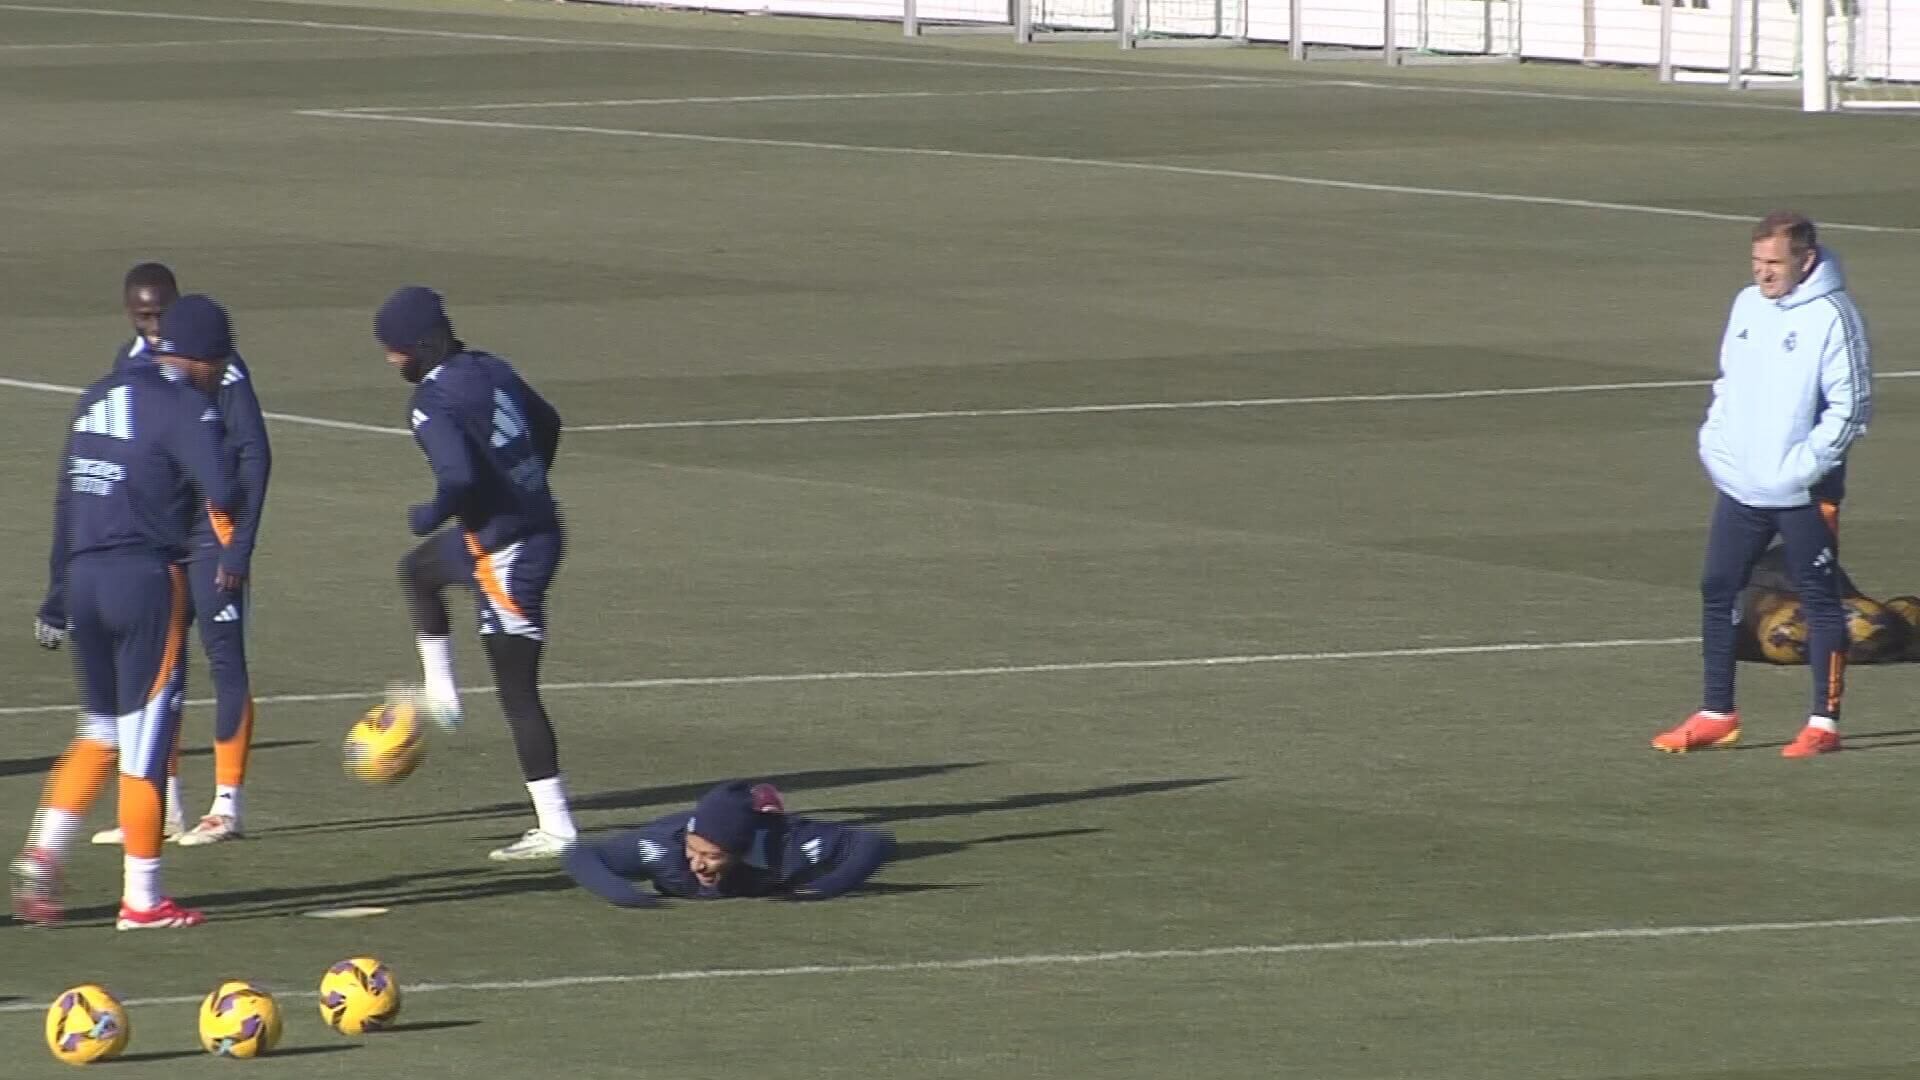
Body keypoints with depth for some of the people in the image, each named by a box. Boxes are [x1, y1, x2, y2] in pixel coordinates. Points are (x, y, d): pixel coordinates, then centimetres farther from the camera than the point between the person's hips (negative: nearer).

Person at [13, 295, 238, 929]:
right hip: (147, 577, -7)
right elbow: (222, 494, -23)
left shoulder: (100, 398, 14)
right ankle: (141, 899, 5)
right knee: (145, 739, 1)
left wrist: (58, 591, 23)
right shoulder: (185, 407, -8)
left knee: (101, 730, 20)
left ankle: (41, 855, 5)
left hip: (84, 578, 7)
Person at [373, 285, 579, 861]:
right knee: (418, 569, 34)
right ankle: (440, 696, 40)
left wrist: (431, 515, -12)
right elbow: (547, 423, 19)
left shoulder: (433, 403, -20)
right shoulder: (489, 370, 6)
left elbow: (459, 477, -32)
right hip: (539, 525, 10)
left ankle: (555, 828, -1)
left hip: (506, 552, -10)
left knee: (517, 692, -3)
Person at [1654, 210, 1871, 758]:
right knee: (1717, 590, 9)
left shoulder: (1832, 317, -13)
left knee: (1819, 599, 2)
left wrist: (1803, 466, -20)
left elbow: (1850, 407, -15)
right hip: (1740, 487, 7)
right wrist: (1714, 444, 5)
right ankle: (1717, 714, 18)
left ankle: (1825, 722, 7)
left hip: (1804, 494, -7)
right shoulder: (1747, 306, 9)